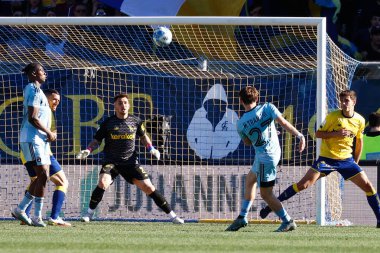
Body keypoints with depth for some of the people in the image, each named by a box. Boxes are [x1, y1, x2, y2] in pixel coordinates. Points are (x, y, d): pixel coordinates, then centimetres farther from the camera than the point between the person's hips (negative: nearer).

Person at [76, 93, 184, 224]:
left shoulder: (135, 121, 3)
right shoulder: (108, 123, -2)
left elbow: (143, 136, 20)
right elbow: (96, 140, 5)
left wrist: (151, 148, 4)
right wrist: (88, 150, -13)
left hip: (131, 162, 1)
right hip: (111, 162, -1)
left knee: (148, 187, -3)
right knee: (102, 183, -28)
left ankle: (172, 215, 7)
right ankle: (89, 213, -10)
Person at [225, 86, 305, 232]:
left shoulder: (241, 124, -10)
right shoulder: (267, 108, -7)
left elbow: (247, 142, 6)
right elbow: (283, 123, -18)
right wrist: (299, 135, -20)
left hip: (264, 157, -6)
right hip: (274, 151, 6)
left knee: (266, 194, 3)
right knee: (250, 180, 23)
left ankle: (288, 222, 1)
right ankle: (242, 217, 29)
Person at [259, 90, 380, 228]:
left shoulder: (360, 121, 1)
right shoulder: (332, 116, -10)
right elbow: (318, 134, -5)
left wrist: (355, 163, 15)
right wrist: (336, 134, -20)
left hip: (347, 160, 3)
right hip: (327, 158, -3)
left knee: (368, 186, -4)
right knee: (304, 184, -13)